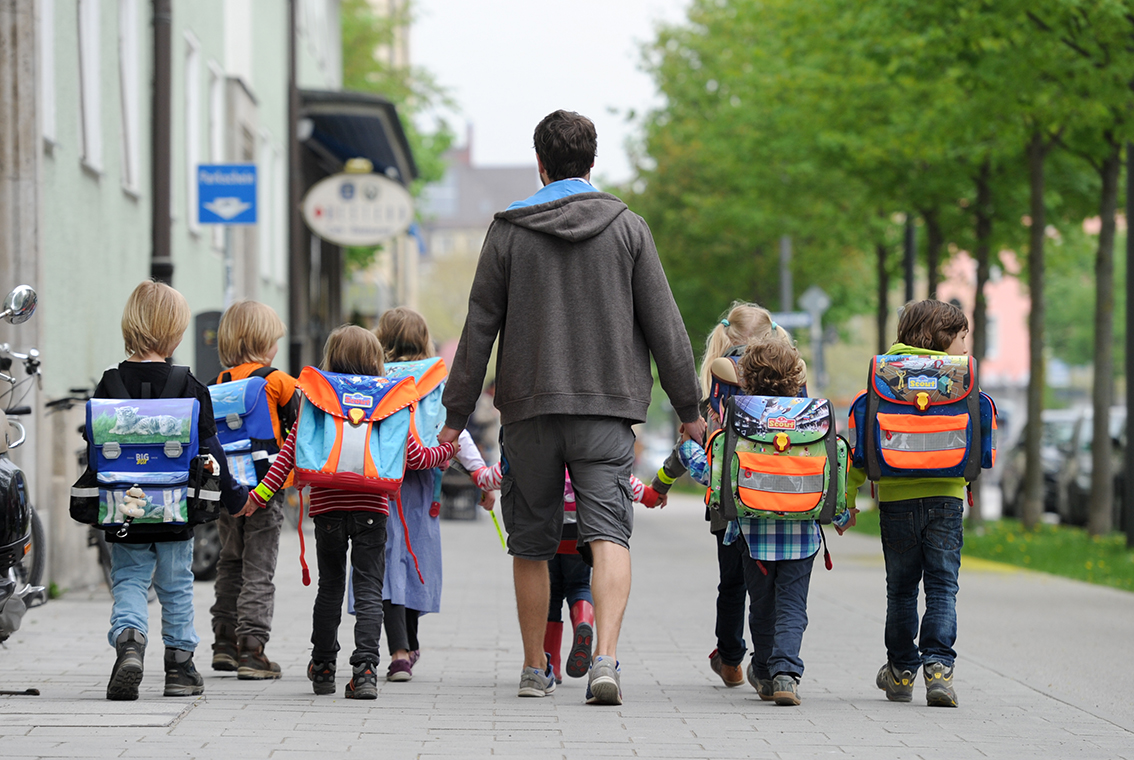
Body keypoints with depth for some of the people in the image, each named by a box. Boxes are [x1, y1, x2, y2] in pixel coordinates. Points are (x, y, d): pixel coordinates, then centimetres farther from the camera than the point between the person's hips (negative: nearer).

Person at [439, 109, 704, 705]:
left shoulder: (509, 231, 2)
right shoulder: (626, 226, 4)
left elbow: (480, 327, 3)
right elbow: (663, 325, 4)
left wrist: (457, 412, 9)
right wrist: (687, 406, 11)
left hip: (529, 409, 0)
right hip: (608, 408, 0)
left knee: (531, 544, 11)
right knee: (608, 533, -6)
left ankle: (535, 670, 18)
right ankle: (604, 660, -25)